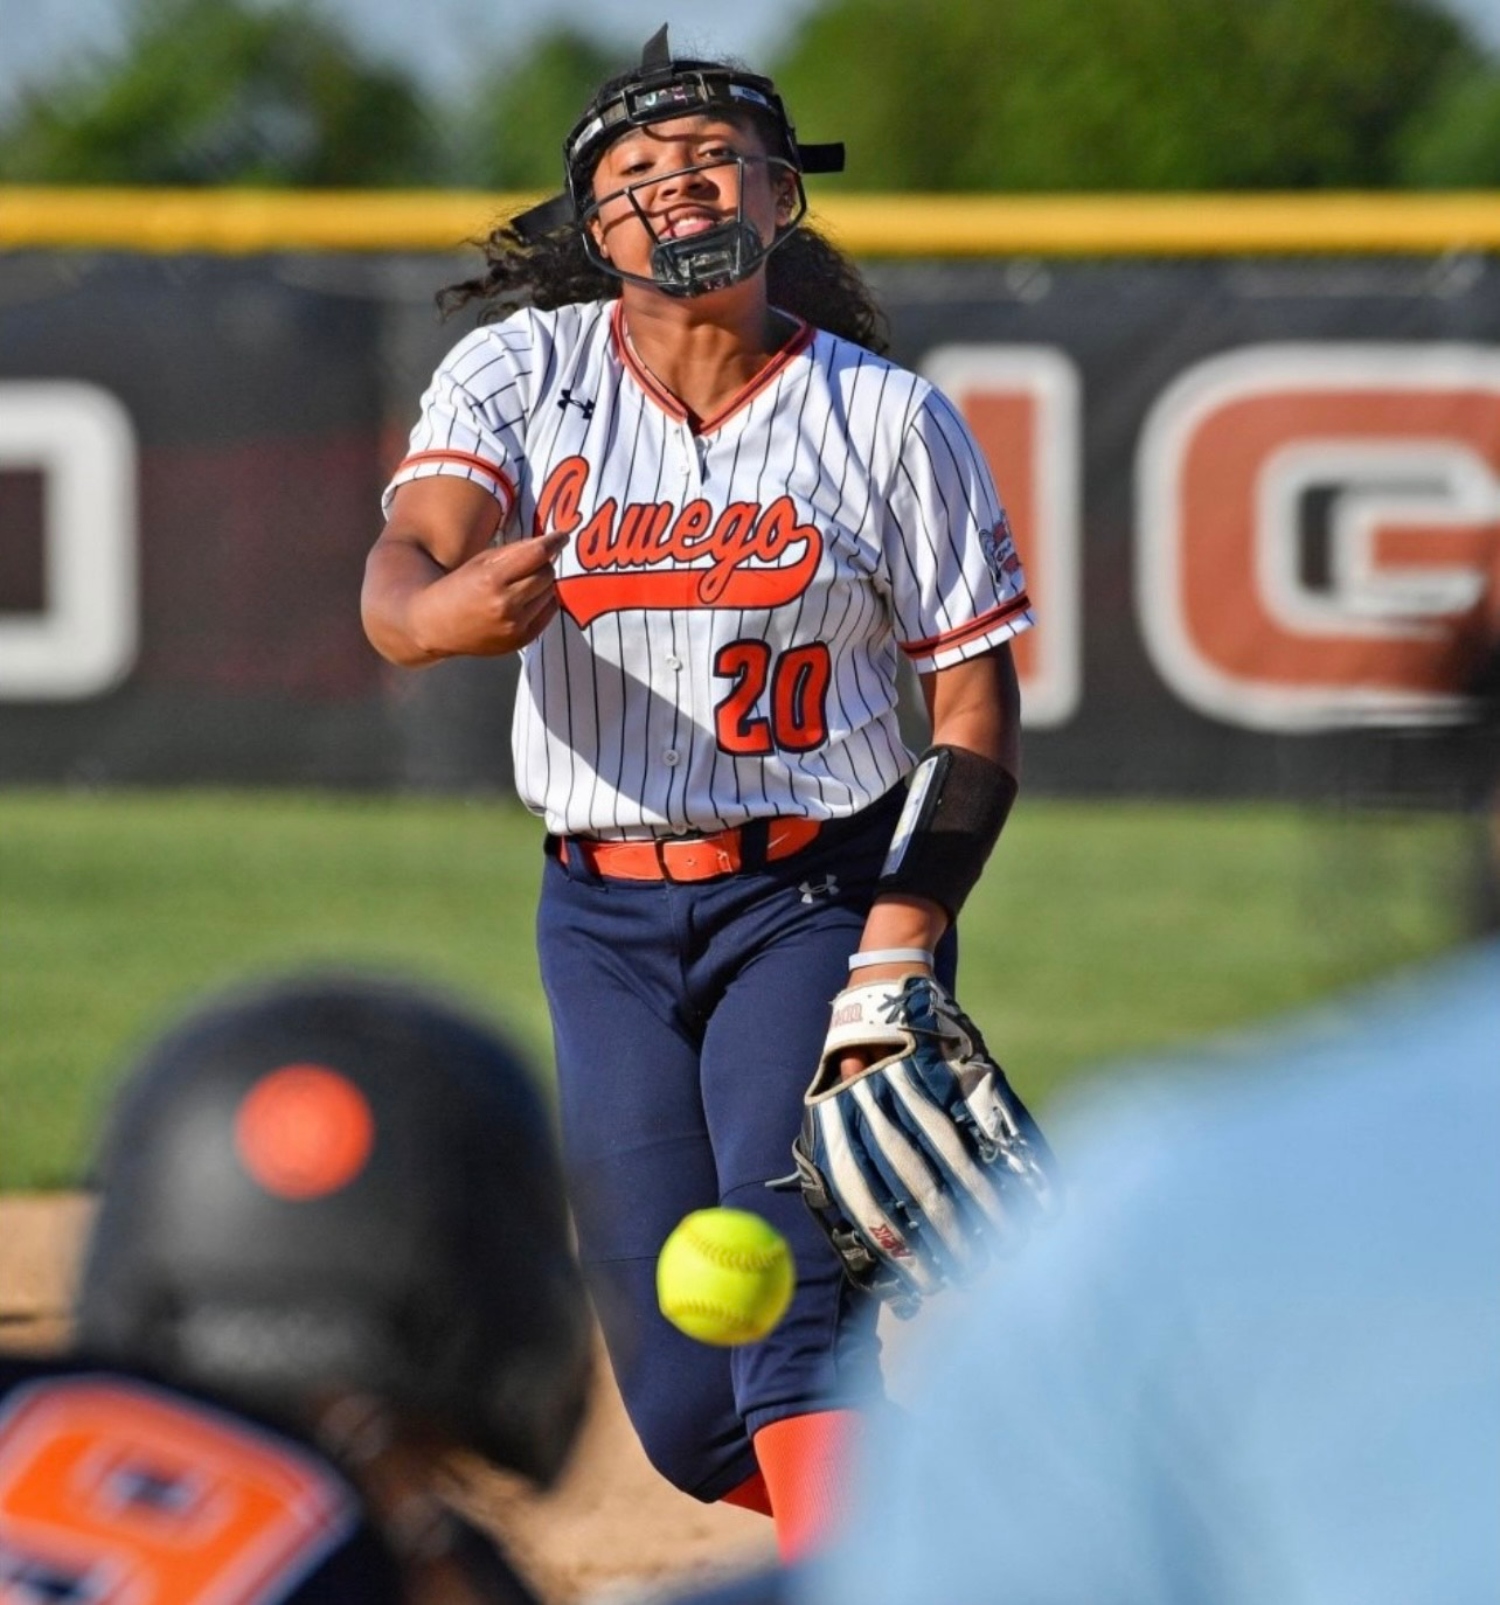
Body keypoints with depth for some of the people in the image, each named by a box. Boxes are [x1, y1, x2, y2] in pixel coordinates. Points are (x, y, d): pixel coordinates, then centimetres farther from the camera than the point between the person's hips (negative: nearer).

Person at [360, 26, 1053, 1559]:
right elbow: (398, 579, -17)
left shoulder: (890, 419, -4)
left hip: (816, 900, -3)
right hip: (602, 925, 3)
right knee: (690, 1417, 3)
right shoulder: (523, 372, -1)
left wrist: (898, 954, -16)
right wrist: (445, 608, -43)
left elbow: (979, 708, -2)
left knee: (791, 1281, -23)